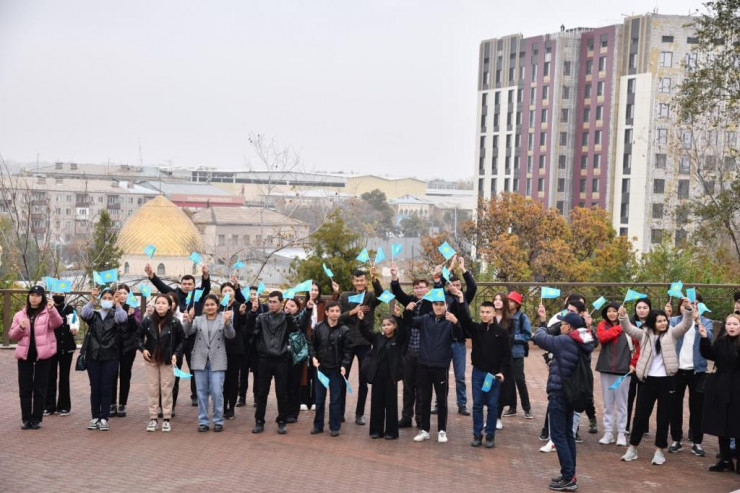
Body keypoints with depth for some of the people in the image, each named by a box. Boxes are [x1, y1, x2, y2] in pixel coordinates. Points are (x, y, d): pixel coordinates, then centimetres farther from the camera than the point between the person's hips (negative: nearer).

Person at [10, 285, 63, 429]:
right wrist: (21, 327, -12)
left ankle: (36, 419, 7)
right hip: (25, 354, 3)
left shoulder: (48, 312, 1)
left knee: (40, 387, 1)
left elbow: (57, 323, -19)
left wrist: (51, 310, -38)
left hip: (43, 354, -3)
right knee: (25, 388, 3)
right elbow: (12, 335, 9)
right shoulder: (20, 314, 12)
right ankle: (26, 419, 9)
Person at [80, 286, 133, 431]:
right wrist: (92, 300, -29)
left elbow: (123, 318, -17)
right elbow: (84, 314, -13)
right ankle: (95, 417, 12)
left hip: (110, 356, -1)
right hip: (93, 355, 1)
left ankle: (104, 418, 5)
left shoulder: (115, 315, 6)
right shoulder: (94, 314, 9)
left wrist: (118, 303, -32)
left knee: (106, 387, 0)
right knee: (94, 388, 4)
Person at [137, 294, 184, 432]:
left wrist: (176, 354, -10)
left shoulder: (175, 323, -9)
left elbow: (182, 340, 2)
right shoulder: (147, 321, -4)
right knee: (152, 389, 5)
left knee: (167, 389, 1)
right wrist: (143, 349, -6)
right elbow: (139, 336, 9)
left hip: (167, 361, -2)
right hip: (151, 360, 2)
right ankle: (153, 419, 11)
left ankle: (166, 419, 8)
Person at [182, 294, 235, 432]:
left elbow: (231, 335, -10)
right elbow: (188, 331, -6)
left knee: (217, 392, -5)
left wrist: (227, 322, -30)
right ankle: (203, 422, 13)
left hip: (217, 361, -2)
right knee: (202, 392, 6)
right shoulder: (198, 319, 10)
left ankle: (218, 421, 6)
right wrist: (189, 320, -26)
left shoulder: (223, 319, 4)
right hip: (200, 360, 2)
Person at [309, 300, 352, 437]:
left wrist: (344, 365, -13)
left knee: (335, 399, 3)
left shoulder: (344, 330, -5)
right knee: (319, 398, 10)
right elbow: (311, 344, 8)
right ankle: (318, 425, 20)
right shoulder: (318, 327, -1)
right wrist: (313, 357, -6)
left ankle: (334, 427, 12)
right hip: (321, 367, 2)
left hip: (336, 369, -2)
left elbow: (348, 350, -3)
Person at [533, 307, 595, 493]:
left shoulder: (565, 341, -19)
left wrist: (542, 322, 10)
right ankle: (569, 474, 19)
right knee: (568, 434, 16)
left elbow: (539, 337, -9)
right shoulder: (585, 345, 5)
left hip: (559, 393, -8)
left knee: (558, 436, -4)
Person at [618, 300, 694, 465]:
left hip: (666, 380, 0)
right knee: (640, 415, 6)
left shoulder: (671, 333, 3)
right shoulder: (644, 334, 4)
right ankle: (632, 448, 16)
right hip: (648, 380, 0)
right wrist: (623, 316, -26)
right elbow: (629, 329, -6)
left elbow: (685, 326, -11)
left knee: (663, 417, 6)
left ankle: (660, 451, 15)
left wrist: (688, 311, -29)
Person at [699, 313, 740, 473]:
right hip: (721, 388, 4)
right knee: (721, 425, 10)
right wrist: (704, 339, -15)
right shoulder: (721, 341, 6)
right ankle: (725, 459, 21)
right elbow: (709, 354, -2)